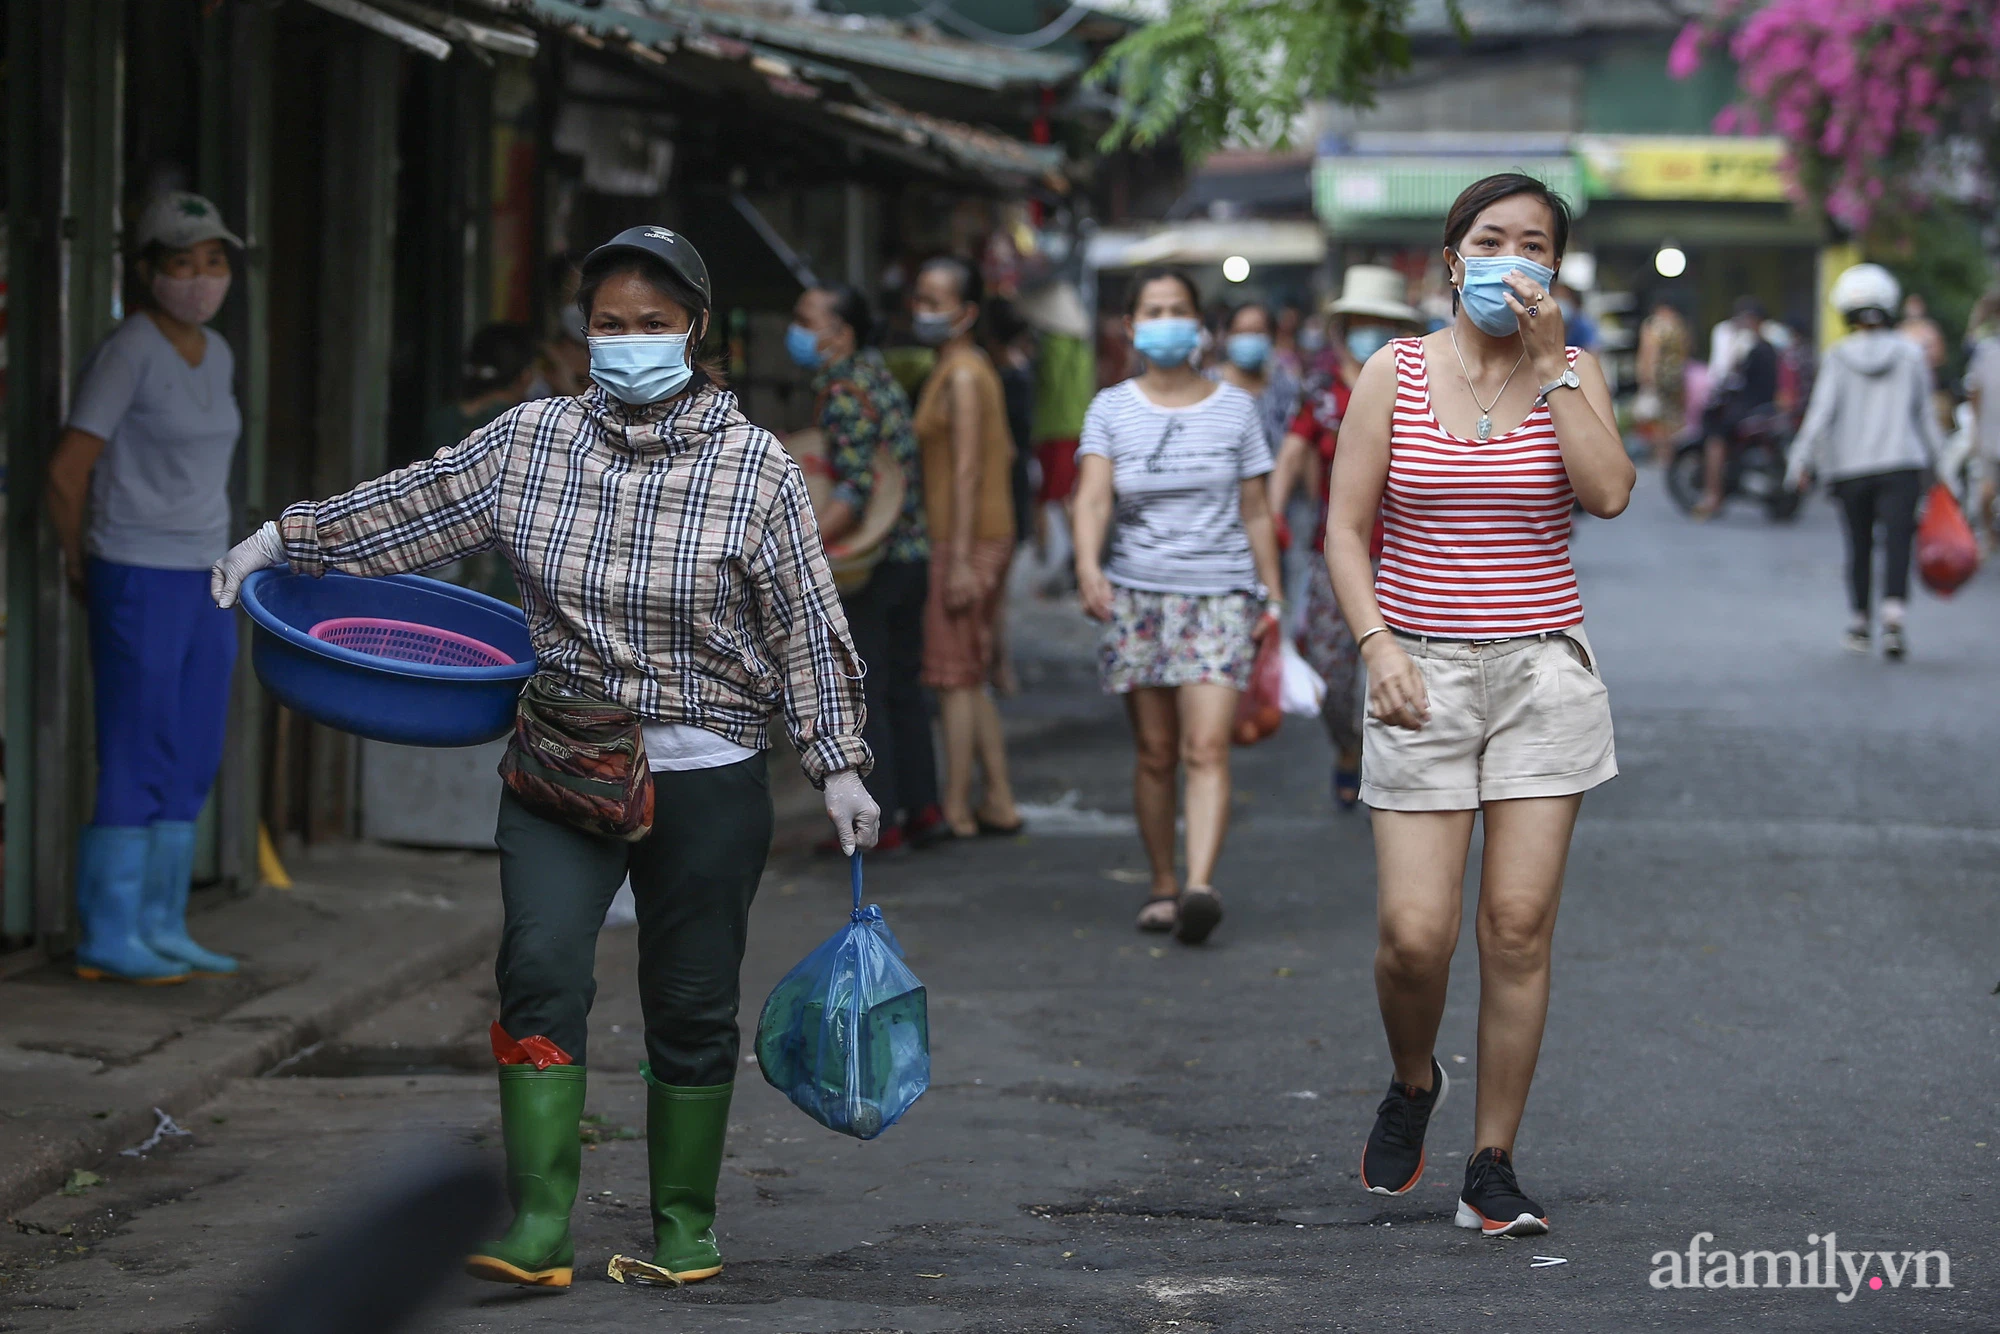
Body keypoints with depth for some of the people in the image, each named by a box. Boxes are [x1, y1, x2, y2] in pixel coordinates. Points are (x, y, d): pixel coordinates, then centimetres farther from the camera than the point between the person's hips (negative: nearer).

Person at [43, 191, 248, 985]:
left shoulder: (215, 356, 11)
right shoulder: (126, 354, -13)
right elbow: (67, 472, -13)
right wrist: (81, 566, 0)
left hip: (203, 577, 8)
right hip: (138, 583, -8)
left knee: (192, 767, 9)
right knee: (137, 768, -5)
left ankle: (162, 930, 17)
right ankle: (106, 941, 2)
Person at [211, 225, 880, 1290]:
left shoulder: (754, 467, -4)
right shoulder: (530, 441, 3)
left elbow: (805, 626, -1)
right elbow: (410, 505, 14)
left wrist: (839, 764, -2)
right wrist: (283, 537, 14)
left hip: (706, 779, -1)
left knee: (690, 1008, 5)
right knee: (540, 971, -15)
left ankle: (683, 1230, 21)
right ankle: (538, 1231, -15)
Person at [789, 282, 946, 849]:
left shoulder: (844, 393, -16)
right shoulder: (877, 374, 12)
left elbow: (858, 489, -25)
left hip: (871, 565, -9)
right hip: (912, 555, 9)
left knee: (859, 691, -3)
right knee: (901, 683, 15)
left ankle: (877, 821, -1)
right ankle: (921, 807, 19)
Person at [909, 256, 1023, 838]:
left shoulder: (962, 375, -14)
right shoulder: (967, 369, 16)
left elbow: (967, 470, -19)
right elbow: (1004, 452, 22)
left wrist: (961, 560, -22)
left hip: (967, 542, -10)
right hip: (988, 538, 10)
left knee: (955, 677, -5)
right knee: (970, 680, 14)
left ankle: (955, 810, -2)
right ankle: (999, 803, 17)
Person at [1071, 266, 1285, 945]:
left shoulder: (1235, 408, 6)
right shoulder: (1111, 410, 5)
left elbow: (1256, 512, 9)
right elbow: (1092, 495, -10)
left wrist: (1272, 595, 6)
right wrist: (1088, 565, -27)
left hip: (1220, 591, -1)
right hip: (1137, 592, 1)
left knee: (1207, 748, -15)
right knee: (1154, 754, 5)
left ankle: (1201, 885, -26)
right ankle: (1162, 885, 16)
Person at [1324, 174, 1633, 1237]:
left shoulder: (1571, 374, 6)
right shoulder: (1395, 373, 3)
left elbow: (1608, 493, -12)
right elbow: (1346, 531, 3)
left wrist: (1548, 365, -11)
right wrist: (1379, 648, -10)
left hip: (1543, 671, 1)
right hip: (1424, 675, -1)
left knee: (1518, 926, -2)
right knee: (1415, 932, -9)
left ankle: (1492, 1167, 8)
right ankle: (1413, 1082, 24)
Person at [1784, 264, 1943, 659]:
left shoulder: (1838, 358, -3)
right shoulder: (1910, 353, 1)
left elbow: (1821, 412, -9)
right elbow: (1924, 412, 8)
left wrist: (1800, 462, -5)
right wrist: (1937, 455, 19)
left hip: (1850, 467, 1)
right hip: (1902, 464, -1)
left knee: (1859, 546, 14)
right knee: (1897, 542, -6)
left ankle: (1859, 626, 22)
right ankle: (1893, 619, -25)